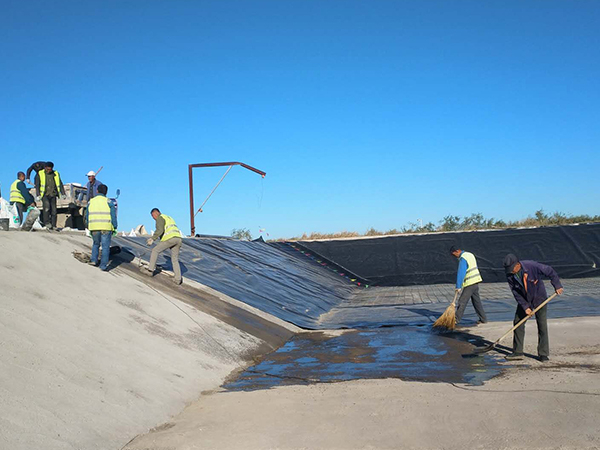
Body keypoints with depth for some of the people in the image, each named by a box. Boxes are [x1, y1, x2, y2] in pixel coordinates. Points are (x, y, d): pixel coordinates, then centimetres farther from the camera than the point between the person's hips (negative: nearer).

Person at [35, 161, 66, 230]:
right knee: (47, 206, -26)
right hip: (45, 195, -3)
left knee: (54, 210, -3)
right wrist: (38, 195, -8)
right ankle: (47, 222, -20)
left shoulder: (55, 174, 10)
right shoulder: (40, 174, 3)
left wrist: (63, 194, 5)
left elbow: (60, 184, 12)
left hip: (53, 195, 3)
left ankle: (53, 226, 3)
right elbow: (37, 185, 2)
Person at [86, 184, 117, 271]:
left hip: (94, 228, 3)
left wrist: (88, 228, 21)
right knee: (105, 246, 3)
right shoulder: (108, 202, -2)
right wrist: (114, 228, 4)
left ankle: (94, 260, 15)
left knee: (96, 244, 25)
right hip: (106, 228, -3)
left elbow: (87, 216, 12)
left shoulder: (91, 202, 7)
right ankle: (103, 266, 0)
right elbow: (113, 216, -4)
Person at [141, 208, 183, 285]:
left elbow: (160, 230, -13)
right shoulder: (169, 218, 34)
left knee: (155, 251, 8)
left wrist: (153, 239, -11)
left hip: (170, 239, -8)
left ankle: (150, 270, 12)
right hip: (178, 238, 8)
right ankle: (178, 279, 5)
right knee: (175, 260, 14)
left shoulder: (160, 218, 4)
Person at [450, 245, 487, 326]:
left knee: (462, 302, -5)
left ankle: (456, 320, -1)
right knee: (476, 301, 14)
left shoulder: (463, 259, -17)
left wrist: (458, 287, -17)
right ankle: (483, 319, 16)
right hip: (476, 281, 10)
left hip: (470, 283, -9)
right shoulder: (470, 254, 13)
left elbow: (460, 274, -20)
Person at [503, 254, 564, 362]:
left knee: (542, 325, -6)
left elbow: (550, 271, -15)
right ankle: (517, 352, 10)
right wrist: (525, 307, -18)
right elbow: (516, 293, -12)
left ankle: (543, 354, 4)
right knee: (518, 323, 1)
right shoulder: (509, 275, -19)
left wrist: (557, 286, -15)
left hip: (539, 298, -3)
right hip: (524, 301, 3)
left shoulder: (532, 266, -30)